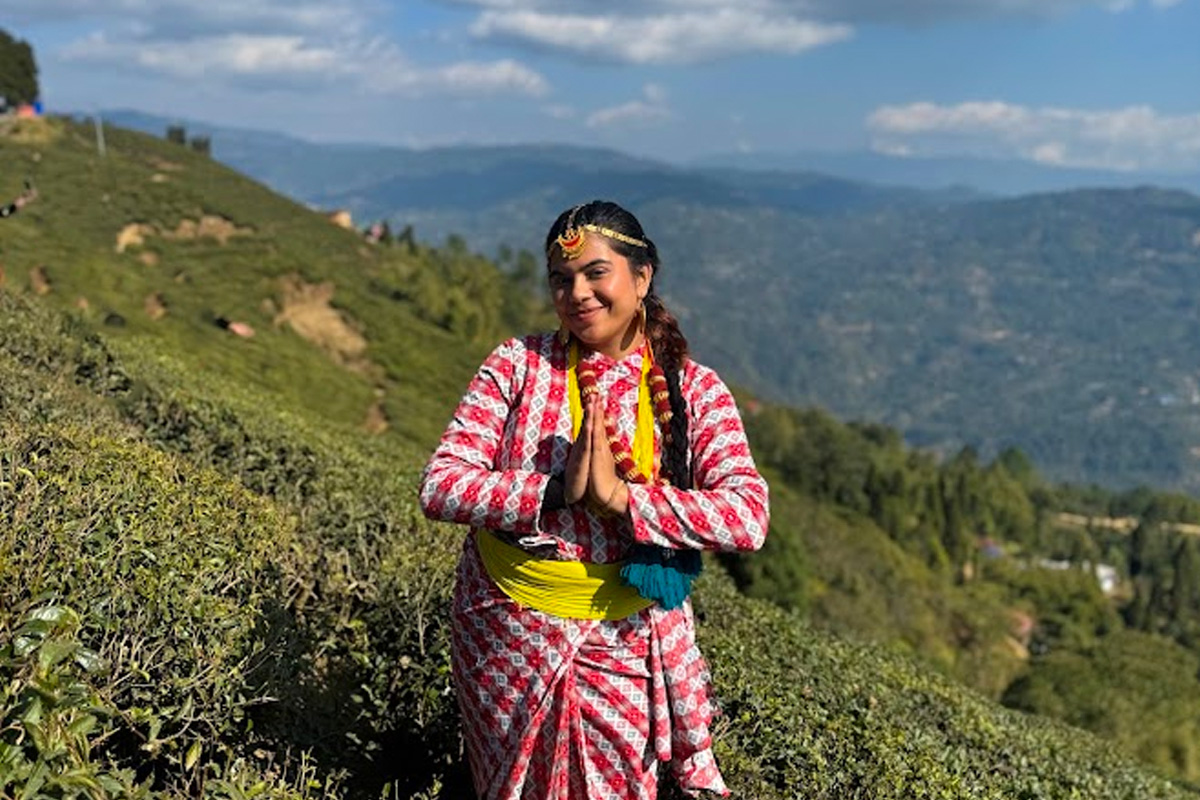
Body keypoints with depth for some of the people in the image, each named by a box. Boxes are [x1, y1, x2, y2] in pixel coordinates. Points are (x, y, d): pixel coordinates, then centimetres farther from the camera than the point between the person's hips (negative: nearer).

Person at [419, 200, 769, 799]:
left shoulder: (693, 389, -9)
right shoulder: (518, 365, -9)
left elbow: (749, 519, -20)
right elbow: (439, 486, -15)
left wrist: (621, 495, -29)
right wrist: (556, 491, -27)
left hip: (625, 637, -1)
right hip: (506, 629, 1)